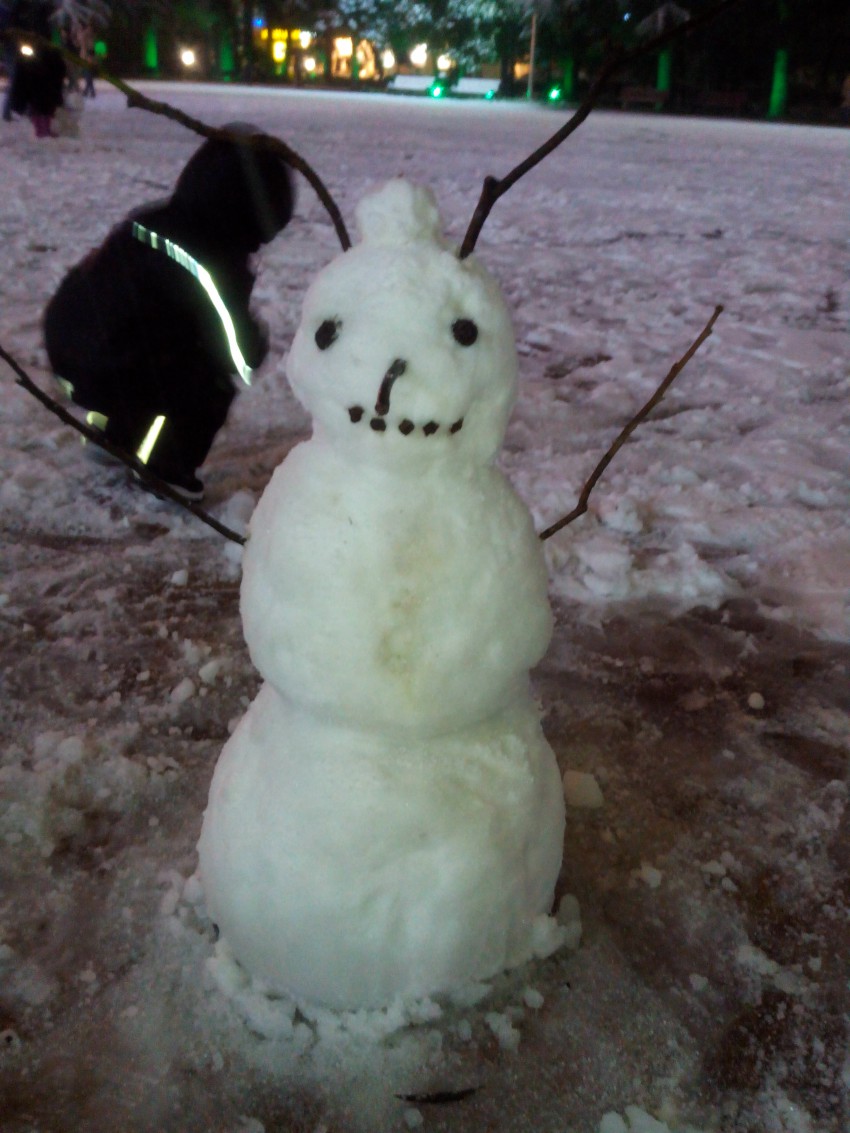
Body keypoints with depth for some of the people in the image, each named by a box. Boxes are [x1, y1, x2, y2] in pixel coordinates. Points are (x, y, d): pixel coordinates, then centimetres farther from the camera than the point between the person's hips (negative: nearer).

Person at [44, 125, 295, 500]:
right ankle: (167, 469, 8)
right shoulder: (216, 265, -19)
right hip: (104, 373, -8)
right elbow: (243, 356, -12)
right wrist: (258, 342, 10)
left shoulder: (148, 218, 5)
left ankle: (115, 436, 40)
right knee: (216, 372, 2)